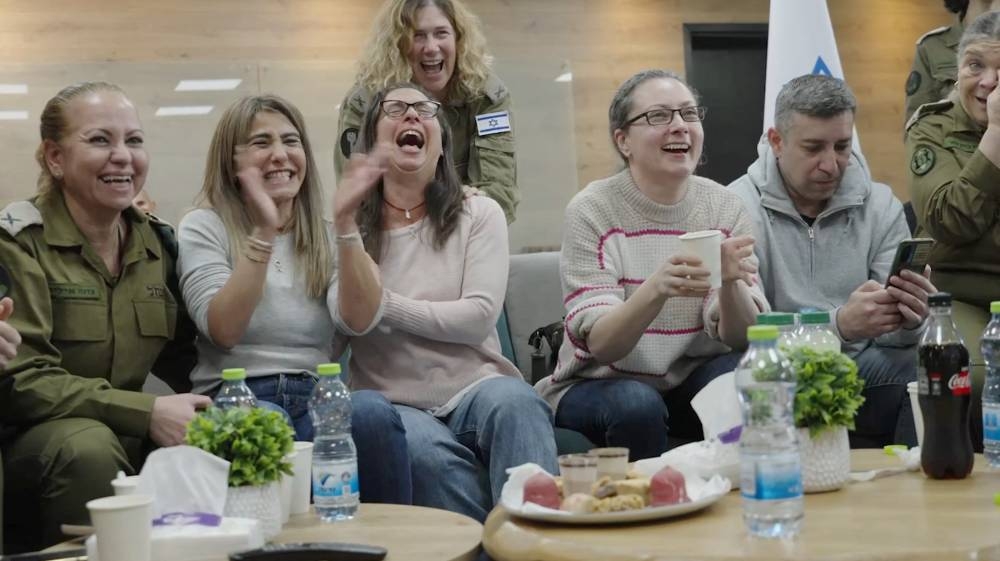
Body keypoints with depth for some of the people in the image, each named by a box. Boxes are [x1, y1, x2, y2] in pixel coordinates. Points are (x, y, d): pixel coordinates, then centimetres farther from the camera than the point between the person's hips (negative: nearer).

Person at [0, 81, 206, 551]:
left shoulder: (158, 243, 9)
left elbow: (177, 360, 12)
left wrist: (179, 410, -12)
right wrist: (147, 412, -24)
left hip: (141, 439, 4)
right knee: (88, 447, -35)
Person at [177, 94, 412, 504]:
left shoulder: (324, 234, 18)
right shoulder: (204, 227, 8)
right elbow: (223, 330, -9)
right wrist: (264, 231, -15)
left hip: (318, 399, 3)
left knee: (371, 411, -32)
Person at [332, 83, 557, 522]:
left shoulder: (479, 214, 9)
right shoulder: (350, 227, 8)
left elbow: (478, 317, -6)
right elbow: (357, 320, -10)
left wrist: (384, 305, -4)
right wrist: (346, 224, -21)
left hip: (473, 387, 1)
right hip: (393, 402, -1)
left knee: (516, 403, -34)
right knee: (433, 456, -35)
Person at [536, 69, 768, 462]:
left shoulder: (723, 208, -3)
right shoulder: (592, 210, -11)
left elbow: (740, 337, -10)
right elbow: (600, 344, -19)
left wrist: (731, 282, -33)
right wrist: (657, 289, -39)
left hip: (691, 378, 3)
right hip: (599, 382, -3)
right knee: (636, 403, -34)